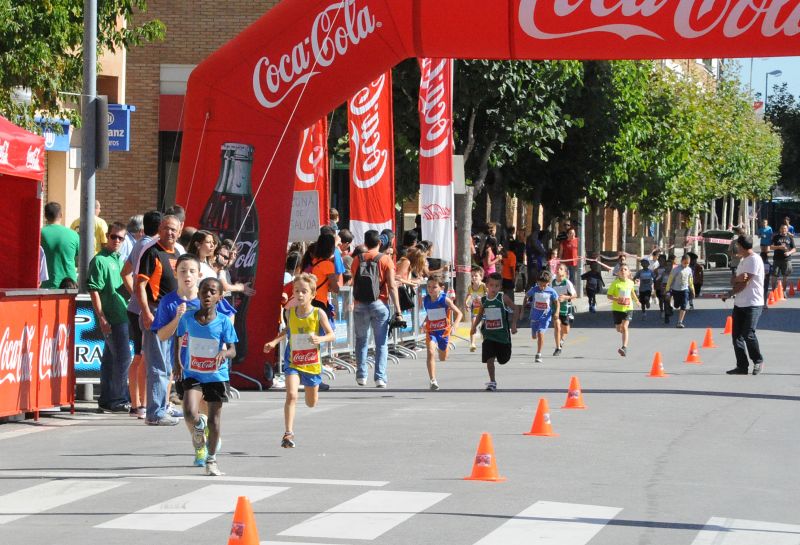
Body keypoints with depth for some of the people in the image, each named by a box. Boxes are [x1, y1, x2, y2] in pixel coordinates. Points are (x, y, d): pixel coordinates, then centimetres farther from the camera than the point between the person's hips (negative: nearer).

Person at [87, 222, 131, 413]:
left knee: (110, 358, 12)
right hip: (112, 318, -8)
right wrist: (102, 318, -19)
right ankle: (120, 399, -2)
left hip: (122, 316, 8)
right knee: (123, 358, -8)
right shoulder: (100, 260, -9)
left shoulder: (119, 260, 16)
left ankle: (107, 400, 16)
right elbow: (94, 290, -14)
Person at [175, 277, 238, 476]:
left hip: (217, 375, 0)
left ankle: (211, 459, 25)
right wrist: (179, 363, 10)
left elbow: (233, 351, -11)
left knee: (214, 418, 8)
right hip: (192, 374, 0)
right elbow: (182, 340, 13)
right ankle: (197, 429, 17)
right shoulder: (187, 318, -4)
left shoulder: (224, 322, -10)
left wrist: (224, 353, -33)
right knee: (190, 414, -19)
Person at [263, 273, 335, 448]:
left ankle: (311, 386, 53)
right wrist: (274, 342, 7)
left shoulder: (319, 313, -10)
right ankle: (288, 433, -21)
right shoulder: (290, 312, -2)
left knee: (311, 403, 15)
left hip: (312, 363, 0)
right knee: (291, 395, -21)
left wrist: (320, 339, -27)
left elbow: (332, 335, -7)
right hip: (293, 362, 0)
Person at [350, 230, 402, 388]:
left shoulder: (357, 260, 3)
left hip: (360, 305, 2)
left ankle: (361, 375, 14)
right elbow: (392, 286, -9)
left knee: (361, 340, 17)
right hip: (379, 304, -2)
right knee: (381, 343, 4)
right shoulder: (385, 260, -5)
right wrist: (398, 311, -8)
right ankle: (380, 377, -4)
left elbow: (354, 283, 5)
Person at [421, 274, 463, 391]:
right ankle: (433, 380, -26)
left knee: (443, 359, 18)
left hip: (443, 331, -1)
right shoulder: (425, 300, -4)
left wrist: (455, 324, -31)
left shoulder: (445, 300, -15)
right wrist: (424, 322, -2)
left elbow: (459, 313, -14)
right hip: (430, 331, 1)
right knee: (431, 353, -24)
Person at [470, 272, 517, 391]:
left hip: (502, 333, -1)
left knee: (503, 359, 9)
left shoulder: (503, 298, -9)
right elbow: (480, 314, 15)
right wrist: (474, 326, 6)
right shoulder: (483, 300, 1)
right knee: (489, 358, -9)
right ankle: (492, 382, -1)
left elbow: (514, 309, -1)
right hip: (488, 334, 1)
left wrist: (513, 324, -7)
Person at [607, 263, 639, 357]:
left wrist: (636, 300, 33)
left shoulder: (630, 282, 1)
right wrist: (616, 299, -25)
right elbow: (609, 295, -7)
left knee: (624, 327, -18)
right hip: (617, 308, 0)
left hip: (628, 308, 0)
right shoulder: (615, 283, -9)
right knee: (619, 329, 12)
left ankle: (624, 347, -22)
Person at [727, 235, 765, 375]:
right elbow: (734, 281, 13)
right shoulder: (743, 260, 19)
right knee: (736, 335, 3)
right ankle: (742, 366, 7)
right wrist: (738, 278, -11)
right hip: (739, 304, 9)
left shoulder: (754, 260, -11)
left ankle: (758, 361, 7)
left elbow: (745, 283, -15)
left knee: (748, 334, -12)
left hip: (752, 304, -9)